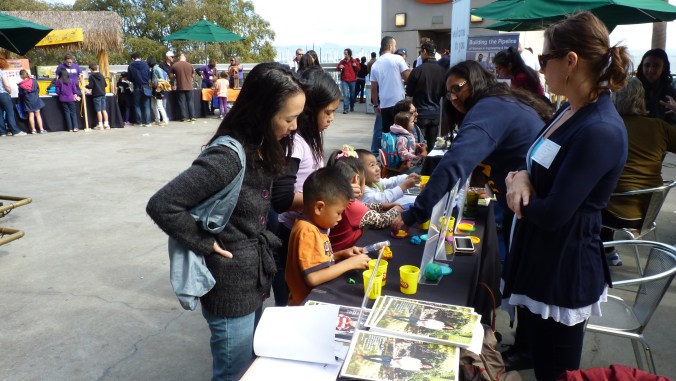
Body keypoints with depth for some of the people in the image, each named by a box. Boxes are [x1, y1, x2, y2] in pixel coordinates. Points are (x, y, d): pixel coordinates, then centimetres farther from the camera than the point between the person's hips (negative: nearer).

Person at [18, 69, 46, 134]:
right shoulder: (34, 81, -4)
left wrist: (20, 101, 16)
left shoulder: (21, 85, -7)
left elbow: (20, 95, -2)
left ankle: (33, 130, 6)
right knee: (37, 114, 6)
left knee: (31, 115, 6)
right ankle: (41, 129, 4)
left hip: (28, 101, -1)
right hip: (36, 99, 1)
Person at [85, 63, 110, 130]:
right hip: (103, 94, 5)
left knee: (98, 110, -2)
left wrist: (86, 86, 8)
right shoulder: (101, 75, 9)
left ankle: (100, 125, -1)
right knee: (104, 110, 7)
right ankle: (106, 124, 6)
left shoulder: (91, 76, -7)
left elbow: (90, 86, -11)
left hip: (96, 95, -5)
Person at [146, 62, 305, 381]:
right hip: (230, 287, -8)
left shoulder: (261, 148, 2)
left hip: (255, 279, 8)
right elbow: (161, 205, -29)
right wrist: (205, 244, -21)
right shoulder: (228, 156, -27)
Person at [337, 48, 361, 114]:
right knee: (345, 95, -10)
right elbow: (337, 68, 11)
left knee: (352, 95, 11)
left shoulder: (354, 61, 0)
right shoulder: (342, 61, 1)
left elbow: (359, 68, 5)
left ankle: (352, 107, 28)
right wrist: (339, 67, -12)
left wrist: (356, 66, -15)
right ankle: (345, 108, -12)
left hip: (352, 80, 1)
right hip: (344, 80, -1)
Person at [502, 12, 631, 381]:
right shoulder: (569, 110, 5)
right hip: (539, 257, 9)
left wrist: (515, 185, -7)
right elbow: (541, 170, 11)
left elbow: (552, 213, -26)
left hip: (565, 268, -9)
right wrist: (521, 177, -13)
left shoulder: (600, 131, -25)